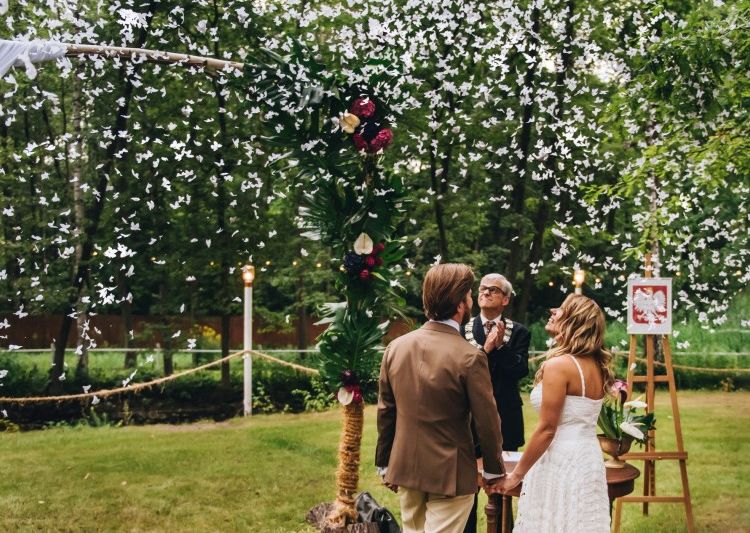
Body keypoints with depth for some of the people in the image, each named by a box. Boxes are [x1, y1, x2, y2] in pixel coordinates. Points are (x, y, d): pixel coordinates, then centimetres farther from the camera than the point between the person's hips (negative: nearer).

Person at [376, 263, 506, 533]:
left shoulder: (395, 347, -2)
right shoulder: (470, 357, -18)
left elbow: (385, 412, 5)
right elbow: (486, 420, -11)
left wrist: (385, 465, 15)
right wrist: (494, 470, 3)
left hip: (404, 468, 5)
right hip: (449, 474, -5)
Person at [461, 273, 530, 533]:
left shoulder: (518, 332, 2)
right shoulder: (462, 329, 1)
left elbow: (520, 370, -11)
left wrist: (500, 344, -19)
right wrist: (485, 348, -19)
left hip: (505, 421, 0)